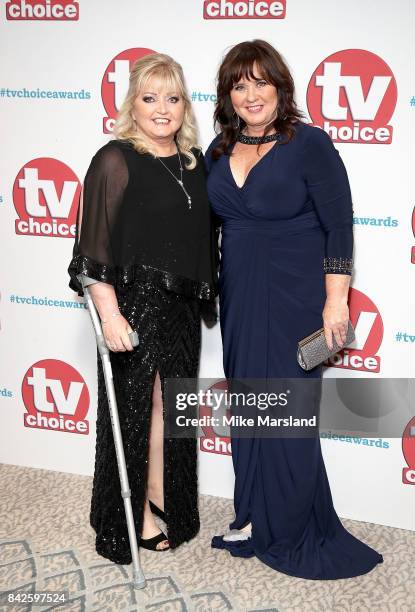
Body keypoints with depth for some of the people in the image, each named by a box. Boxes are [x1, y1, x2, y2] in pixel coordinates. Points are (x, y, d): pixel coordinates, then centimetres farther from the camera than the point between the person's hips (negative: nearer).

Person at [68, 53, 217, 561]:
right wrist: (110, 315, -21)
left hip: (183, 304, 7)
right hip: (135, 302, -6)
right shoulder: (116, 160, -12)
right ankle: (132, 518, 22)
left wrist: (207, 295, 15)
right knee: (137, 405, 4)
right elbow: (94, 246, -16)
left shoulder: (193, 161, 9)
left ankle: (162, 498, 35)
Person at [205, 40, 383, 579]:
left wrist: (336, 300, -14)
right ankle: (256, 516, 26)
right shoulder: (220, 151, 8)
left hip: (294, 297, -6)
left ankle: (287, 529, 19)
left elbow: (339, 228, -10)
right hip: (239, 296, 6)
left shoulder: (309, 144, -9)